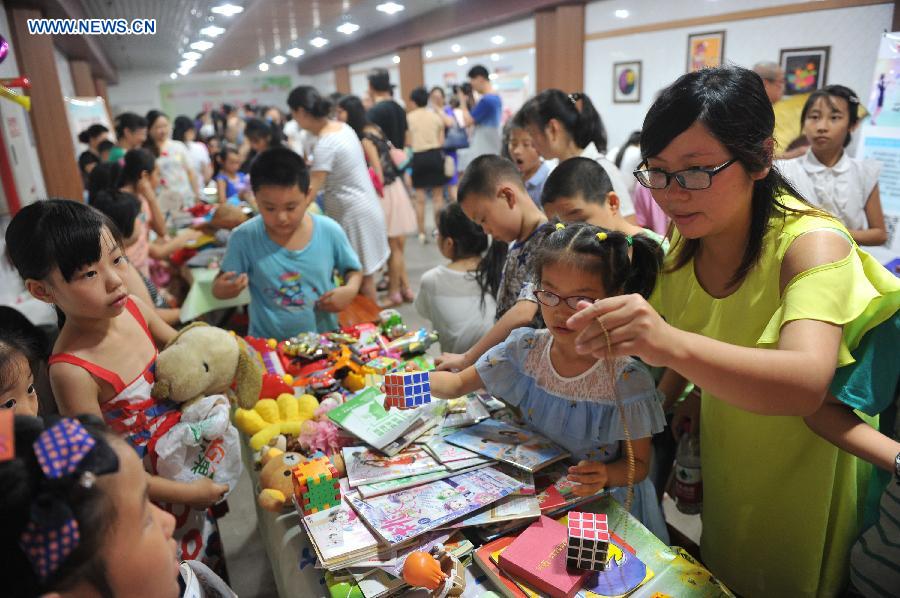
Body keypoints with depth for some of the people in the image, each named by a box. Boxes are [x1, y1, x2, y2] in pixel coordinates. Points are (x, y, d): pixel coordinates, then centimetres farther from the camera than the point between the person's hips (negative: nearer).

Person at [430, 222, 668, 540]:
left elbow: (639, 464, -7)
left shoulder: (626, 380, -19)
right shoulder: (526, 349, -8)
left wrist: (607, 475, -29)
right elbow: (459, 382, -1)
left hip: (599, 500, -2)